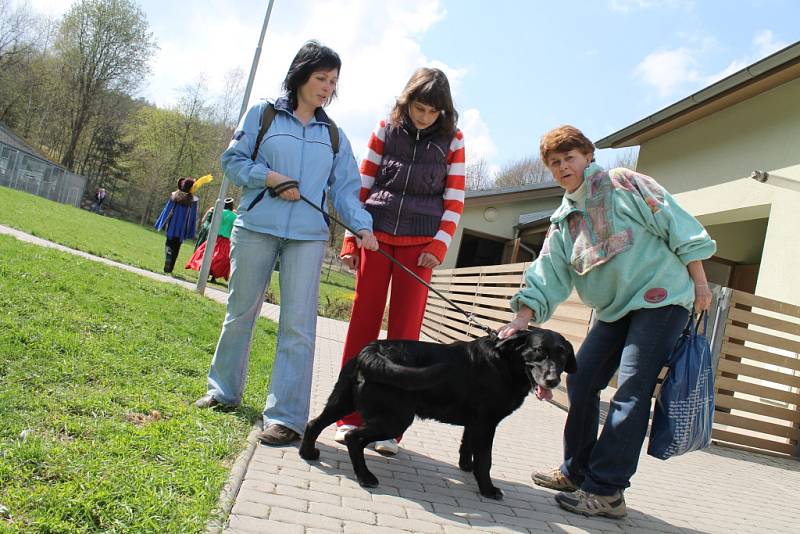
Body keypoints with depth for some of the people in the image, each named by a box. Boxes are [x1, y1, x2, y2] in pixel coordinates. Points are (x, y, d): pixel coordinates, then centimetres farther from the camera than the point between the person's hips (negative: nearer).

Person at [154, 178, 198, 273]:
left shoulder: (174, 195, -2)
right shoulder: (193, 199, -6)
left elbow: (167, 210, 1)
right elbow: (193, 217, -2)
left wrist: (161, 224, 8)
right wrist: (191, 232, 4)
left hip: (172, 225, 1)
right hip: (181, 227, -1)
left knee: (169, 243, 10)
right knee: (176, 247, 9)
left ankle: (167, 265, -10)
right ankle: (169, 268, 6)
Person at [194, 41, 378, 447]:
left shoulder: (334, 135, 12)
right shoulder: (263, 114, 5)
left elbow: (345, 188, 7)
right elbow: (233, 160, 4)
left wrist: (362, 225, -9)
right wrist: (268, 177, -13)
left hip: (308, 236, 1)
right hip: (256, 227, -1)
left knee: (298, 325, -5)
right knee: (241, 311, 11)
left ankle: (286, 416, -1)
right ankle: (224, 390, 31)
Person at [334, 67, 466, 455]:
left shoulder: (452, 140, 3)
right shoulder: (386, 129, 4)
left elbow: (454, 199, 3)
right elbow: (362, 184, 6)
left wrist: (439, 246, -7)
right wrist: (351, 240, 2)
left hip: (420, 243, -1)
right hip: (376, 234, 1)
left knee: (405, 329, -1)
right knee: (363, 321, 0)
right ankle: (350, 415, 9)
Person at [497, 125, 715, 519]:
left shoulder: (622, 184, -6)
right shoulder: (563, 221, 12)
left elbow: (675, 223, -7)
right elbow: (547, 277, 7)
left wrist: (699, 281, -9)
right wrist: (522, 320, -6)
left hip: (661, 298, -7)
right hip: (615, 310, 7)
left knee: (630, 392, -13)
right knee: (581, 380, 4)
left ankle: (606, 491, -10)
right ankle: (576, 472, 18)